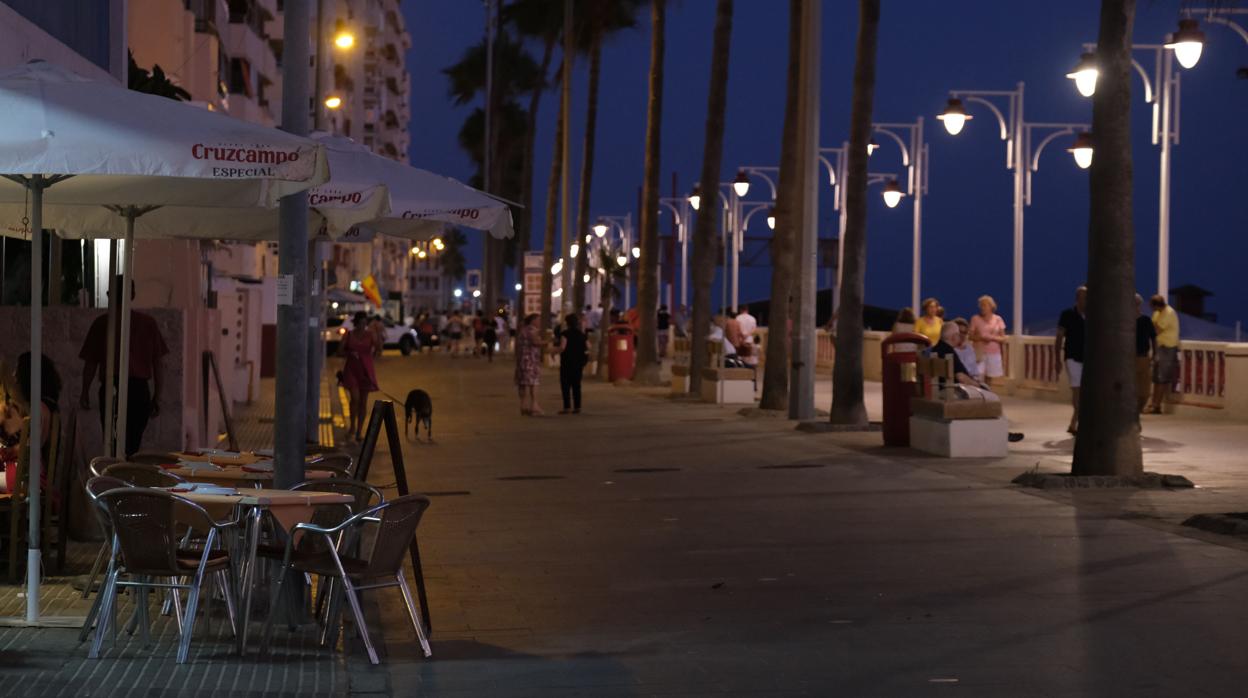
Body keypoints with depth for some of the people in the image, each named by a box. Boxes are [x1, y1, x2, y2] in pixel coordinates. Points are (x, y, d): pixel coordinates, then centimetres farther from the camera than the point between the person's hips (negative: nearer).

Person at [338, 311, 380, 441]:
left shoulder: (370, 335, 2)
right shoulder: (348, 335, 0)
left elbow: (378, 349, 0)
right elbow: (339, 352, 1)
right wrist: (350, 353, -13)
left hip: (366, 370, 1)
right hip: (351, 369, -1)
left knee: (363, 401, 3)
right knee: (355, 398, -15)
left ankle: (359, 431, 12)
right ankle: (352, 426, 6)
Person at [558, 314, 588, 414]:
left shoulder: (565, 333, -10)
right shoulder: (582, 335, 7)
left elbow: (562, 347, -21)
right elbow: (588, 348, 4)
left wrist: (559, 353, -3)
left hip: (567, 361, -6)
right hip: (579, 362, 6)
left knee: (565, 384, -1)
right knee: (576, 384, 11)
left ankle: (567, 407, -7)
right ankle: (577, 407, 9)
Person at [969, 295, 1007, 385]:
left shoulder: (998, 319, 4)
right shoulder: (975, 319, 0)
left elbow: (1003, 339, 5)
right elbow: (971, 337, 2)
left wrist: (993, 338, -13)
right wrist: (980, 337, -17)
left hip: (994, 354, 2)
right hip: (980, 353, -2)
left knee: (989, 379, 3)